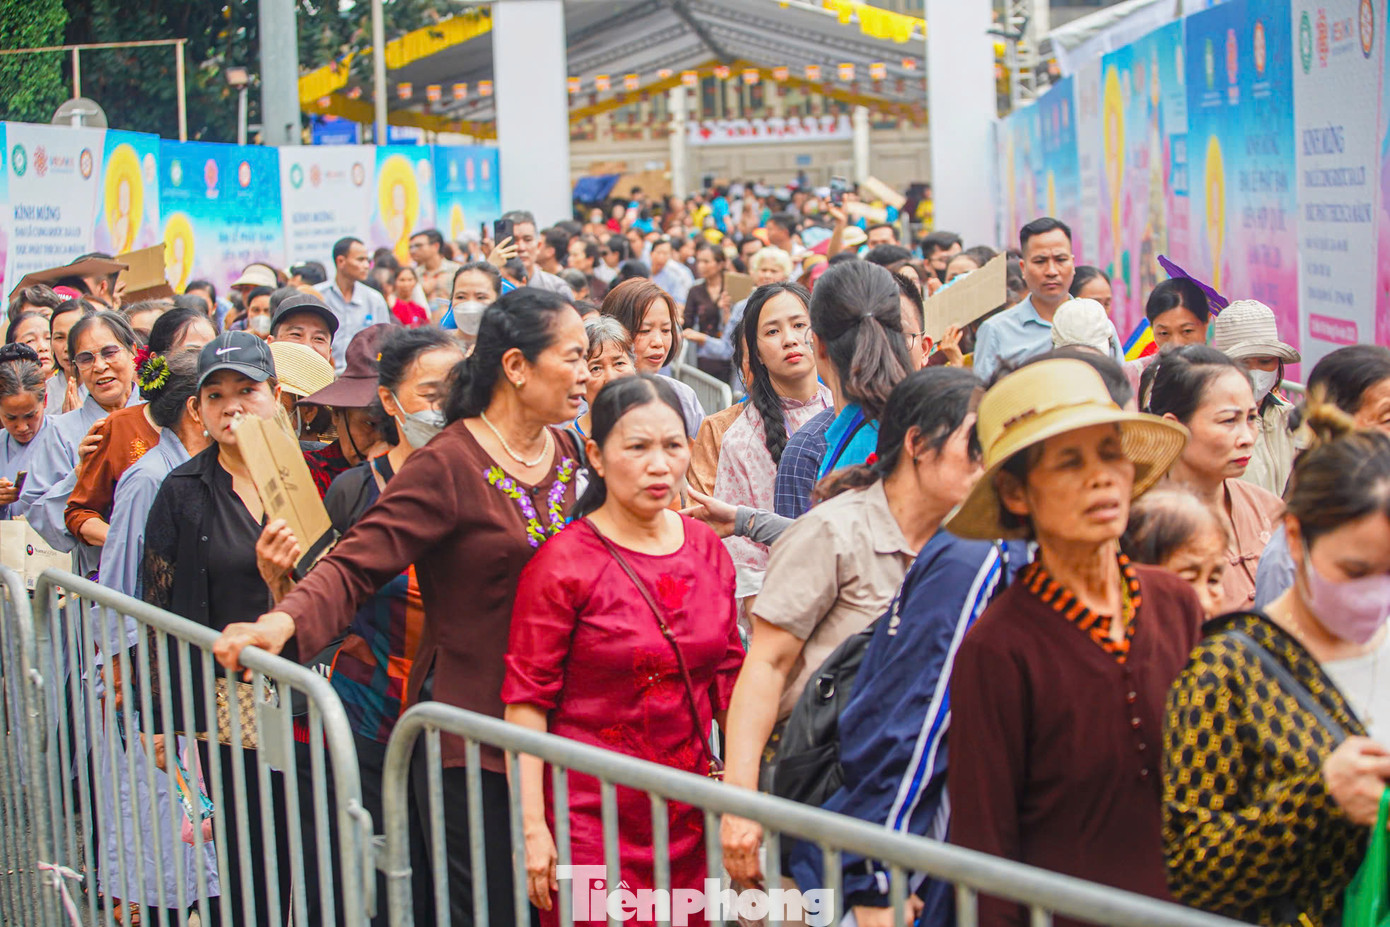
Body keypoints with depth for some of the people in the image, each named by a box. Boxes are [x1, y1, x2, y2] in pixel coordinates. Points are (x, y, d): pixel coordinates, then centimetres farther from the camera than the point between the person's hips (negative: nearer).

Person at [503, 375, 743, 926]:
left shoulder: (707, 550, 7)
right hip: (590, 816, -5)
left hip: (689, 815, 5)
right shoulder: (562, 563, -10)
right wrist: (532, 828, -15)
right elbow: (526, 700, -11)